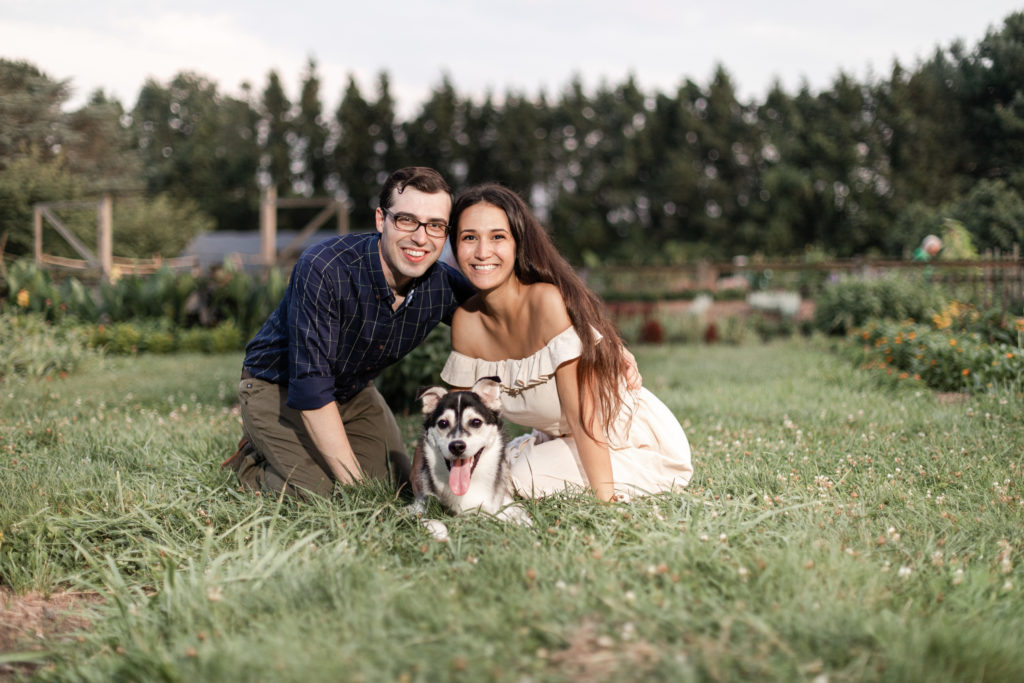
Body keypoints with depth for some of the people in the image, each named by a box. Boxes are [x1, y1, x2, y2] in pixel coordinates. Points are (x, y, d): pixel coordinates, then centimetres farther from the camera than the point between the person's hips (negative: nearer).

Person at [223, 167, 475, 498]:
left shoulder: (444, 286, -19)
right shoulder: (323, 269, -35)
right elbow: (310, 387, -34)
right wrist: (354, 480, -33)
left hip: (354, 391, 6)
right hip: (278, 387, -5)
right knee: (318, 492, -20)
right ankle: (251, 461, 10)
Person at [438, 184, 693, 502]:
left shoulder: (549, 301, -26)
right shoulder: (466, 321, -7)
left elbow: (582, 414, -26)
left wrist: (604, 496, -28)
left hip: (637, 443, -7)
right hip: (562, 441, 7)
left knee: (525, 478, -26)